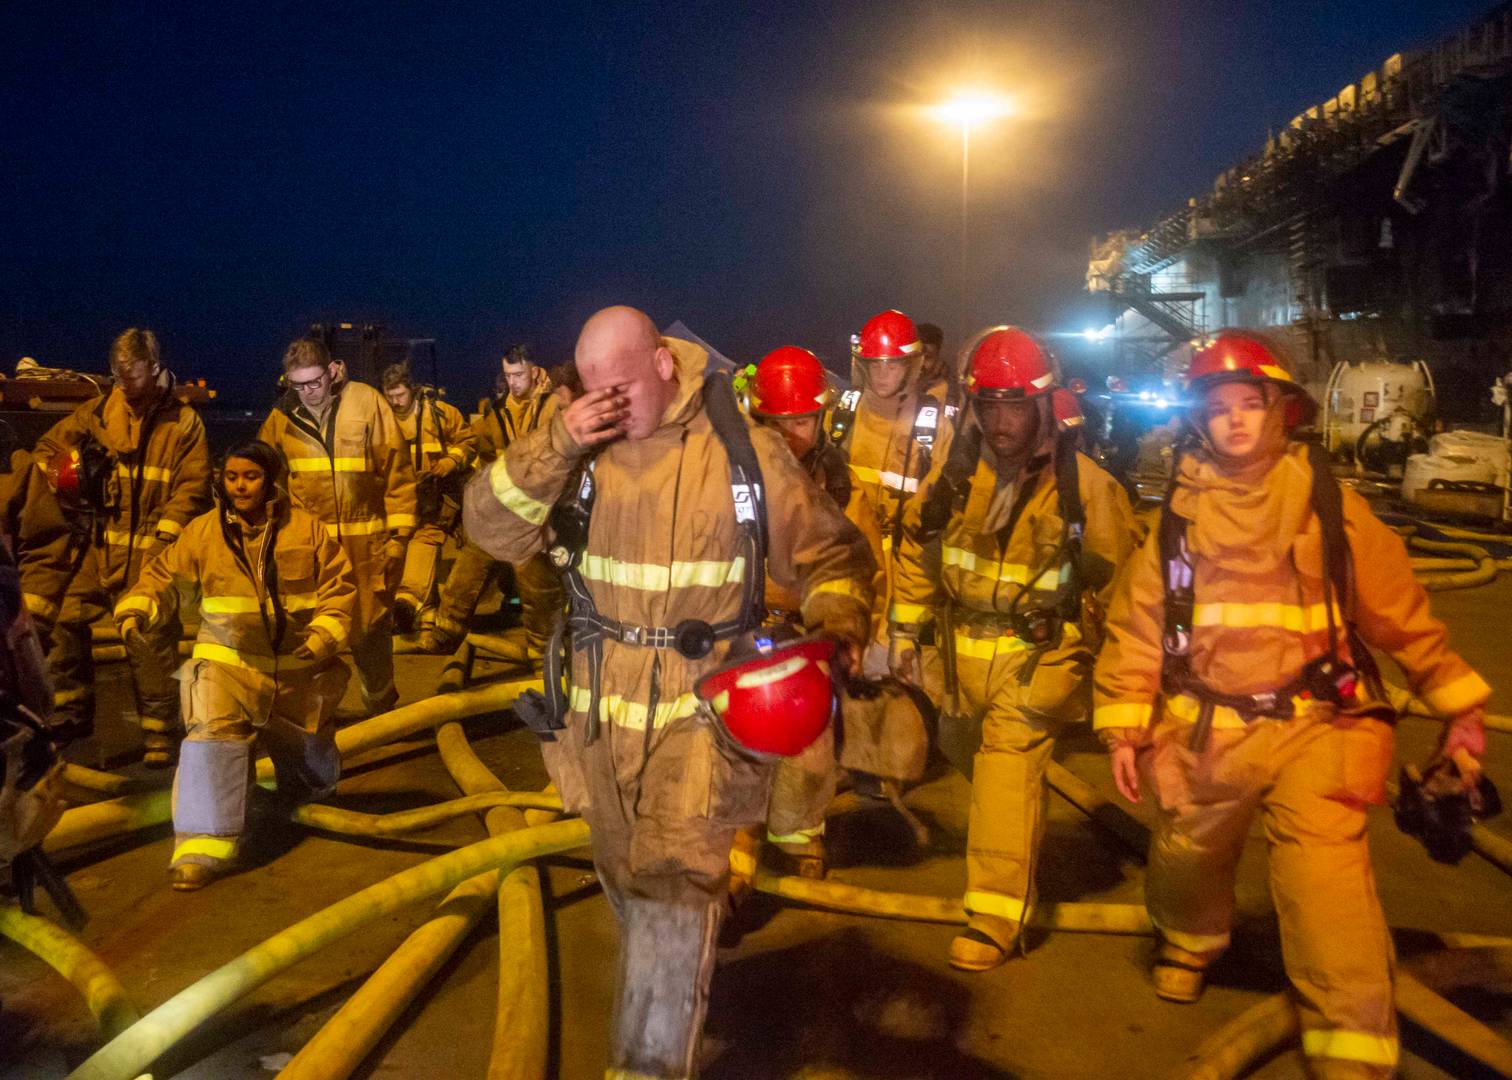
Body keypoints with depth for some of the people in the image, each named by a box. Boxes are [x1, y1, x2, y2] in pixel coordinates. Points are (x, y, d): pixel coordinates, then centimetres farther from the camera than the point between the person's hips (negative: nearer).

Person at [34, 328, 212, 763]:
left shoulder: (183, 421, -1)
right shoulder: (98, 411, 9)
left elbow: (193, 485, -5)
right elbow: (49, 446, 20)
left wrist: (165, 532, -14)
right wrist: (57, 475, 0)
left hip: (147, 552, -4)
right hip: (95, 544, 4)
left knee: (151, 642, -4)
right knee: (63, 622, 4)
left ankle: (159, 734, 7)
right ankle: (72, 713, 24)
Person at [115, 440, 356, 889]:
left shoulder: (307, 529, -6)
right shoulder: (203, 532, -4)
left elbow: (340, 586, -4)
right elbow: (165, 577, 4)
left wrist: (325, 633, -18)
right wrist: (137, 608, -15)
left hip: (300, 665, 1)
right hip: (228, 660, -1)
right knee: (213, 734, -27)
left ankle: (306, 791, 55)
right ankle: (203, 845, -24)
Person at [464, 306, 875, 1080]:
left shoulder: (745, 452, -8)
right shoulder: (579, 451, -1)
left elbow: (829, 553, -1)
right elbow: (490, 528, -11)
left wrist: (836, 627, -21)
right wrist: (554, 446, -25)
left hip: (700, 715, -4)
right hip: (603, 715, 4)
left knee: (671, 896, -12)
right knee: (625, 883, 21)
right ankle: (666, 1008, 48)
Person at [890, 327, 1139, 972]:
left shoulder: (1084, 484, -11)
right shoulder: (957, 472, -3)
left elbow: (1117, 579, -1)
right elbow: (917, 548, 9)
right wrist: (905, 630, 7)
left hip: (1041, 650, -5)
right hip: (966, 646, 5)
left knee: (1008, 761, -18)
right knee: (978, 757, 20)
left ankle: (994, 914, -9)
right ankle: (1020, 853, 50)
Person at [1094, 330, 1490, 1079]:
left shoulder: (1327, 502, 1)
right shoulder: (1181, 510, 4)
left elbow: (1400, 610, 6)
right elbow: (1138, 620, 4)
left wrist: (1457, 702, 8)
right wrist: (1124, 726, 0)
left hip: (1314, 727, -2)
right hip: (1205, 731, 2)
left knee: (1325, 880, -17)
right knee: (1185, 868, 18)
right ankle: (1188, 944, 51)